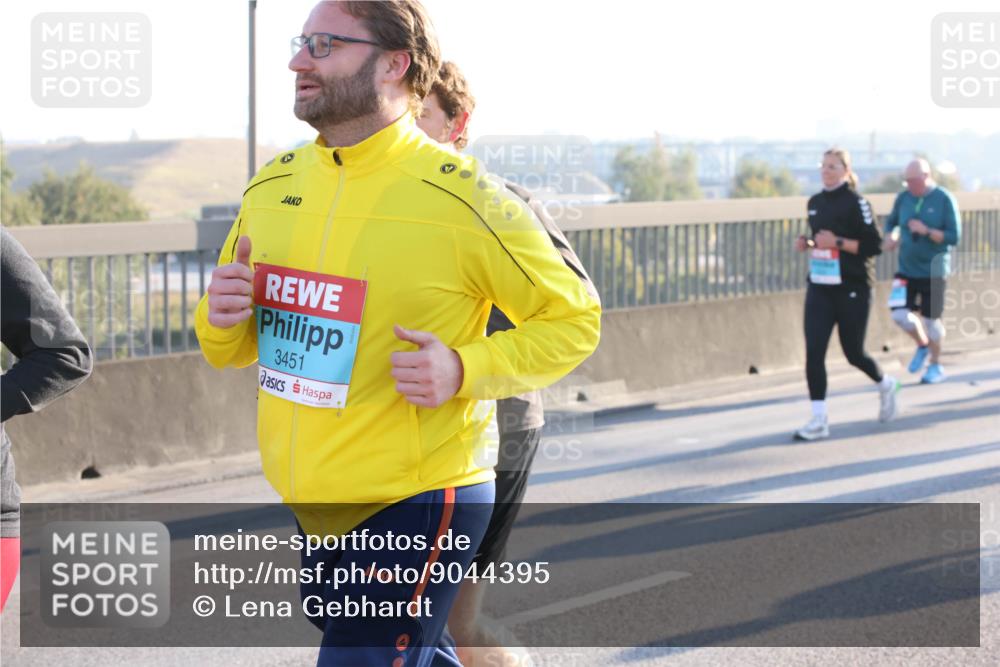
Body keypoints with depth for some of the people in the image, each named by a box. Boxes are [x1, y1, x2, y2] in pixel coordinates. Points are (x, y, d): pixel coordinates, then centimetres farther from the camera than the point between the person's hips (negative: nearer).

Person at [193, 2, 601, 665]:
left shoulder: (463, 197, -13)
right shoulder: (273, 186, 4)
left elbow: (572, 319, -5)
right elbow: (233, 348, 15)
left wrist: (462, 369, -21)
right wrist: (219, 318, -10)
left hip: (418, 506, -7)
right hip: (311, 503, 7)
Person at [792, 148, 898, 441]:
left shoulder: (855, 203, -10)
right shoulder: (815, 202, 9)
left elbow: (874, 245, -13)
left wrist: (838, 242, -21)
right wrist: (807, 243, 2)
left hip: (852, 289, -5)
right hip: (819, 288, 5)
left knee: (853, 353, 6)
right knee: (813, 353, -7)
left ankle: (885, 385, 38)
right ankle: (819, 421, -4)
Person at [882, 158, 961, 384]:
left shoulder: (944, 200, -9)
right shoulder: (903, 198, 2)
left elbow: (954, 237, -11)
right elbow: (891, 221, 20)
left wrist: (927, 231, -22)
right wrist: (890, 237, -1)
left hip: (933, 270, -3)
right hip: (906, 269, 3)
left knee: (931, 318, 3)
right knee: (899, 313, -10)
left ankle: (936, 365, 22)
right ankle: (922, 345, 19)